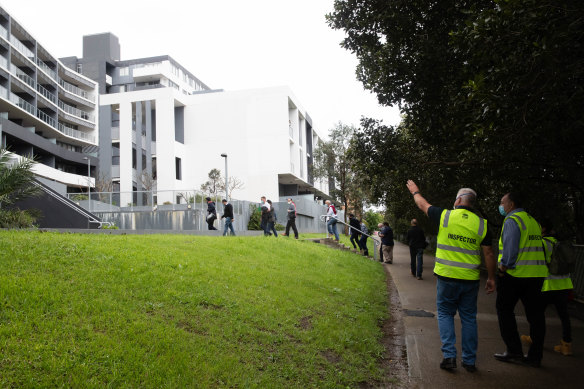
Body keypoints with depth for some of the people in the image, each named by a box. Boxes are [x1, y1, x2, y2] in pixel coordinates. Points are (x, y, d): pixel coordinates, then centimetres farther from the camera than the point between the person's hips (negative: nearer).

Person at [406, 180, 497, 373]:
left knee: (445, 314, 12)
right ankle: (469, 361, 17)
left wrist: (415, 192, 33)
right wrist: (491, 278, 9)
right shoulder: (481, 224, -1)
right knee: (469, 318, 12)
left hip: (447, 277, -2)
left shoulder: (445, 216, -5)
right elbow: (488, 253, 0)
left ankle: (449, 355, 3)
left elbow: (423, 205, 13)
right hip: (470, 279, 2)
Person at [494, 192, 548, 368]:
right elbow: (535, 247, 18)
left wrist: (503, 268, -12)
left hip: (515, 274, -8)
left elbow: (510, 248, -20)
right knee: (535, 314, 9)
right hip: (537, 274, 8)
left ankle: (514, 351, 7)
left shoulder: (512, 220, -10)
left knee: (505, 310, 6)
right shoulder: (533, 220, 17)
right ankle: (535, 356, 14)